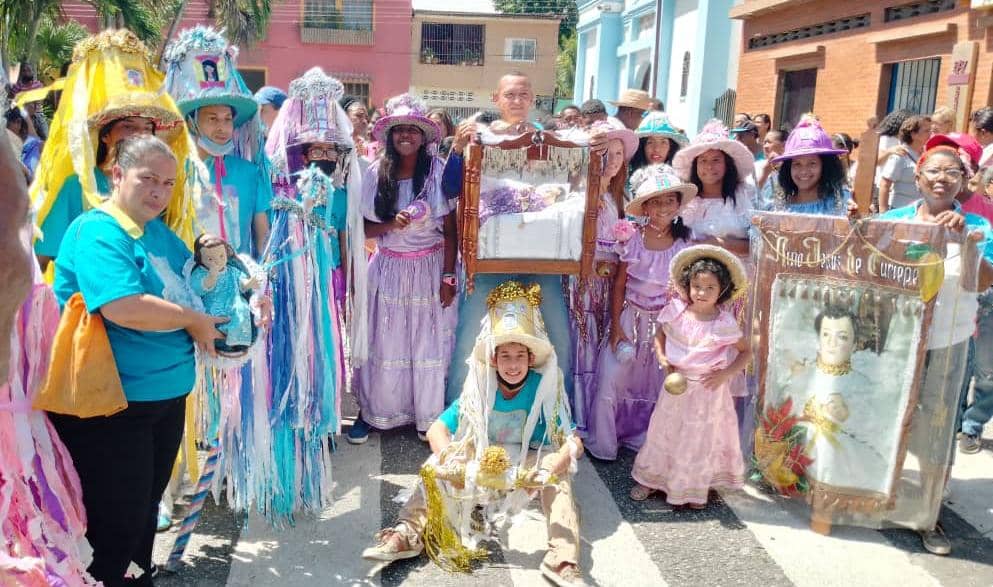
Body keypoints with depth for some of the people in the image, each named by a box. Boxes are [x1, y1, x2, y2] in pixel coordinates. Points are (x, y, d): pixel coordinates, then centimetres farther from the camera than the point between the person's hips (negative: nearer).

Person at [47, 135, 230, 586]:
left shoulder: (159, 230, 11)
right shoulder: (96, 232, -16)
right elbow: (124, 309, -30)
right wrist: (194, 322, -16)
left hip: (167, 395, 9)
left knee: (147, 509, 23)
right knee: (116, 524, 4)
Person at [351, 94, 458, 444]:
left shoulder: (438, 171, -8)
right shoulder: (376, 173, -1)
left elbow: (450, 230, -5)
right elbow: (364, 229, 2)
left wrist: (449, 277, -8)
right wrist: (393, 225, -16)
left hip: (430, 268, -1)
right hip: (389, 268, 2)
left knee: (429, 345, 5)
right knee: (383, 344, 6)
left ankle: (428, 417, 21)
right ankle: (373, 411, 22)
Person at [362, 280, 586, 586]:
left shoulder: (545, 391, -16)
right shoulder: (479, 391, -11)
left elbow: (574, 443, -24)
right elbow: (436, 430, -15)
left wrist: (548, 469, -43)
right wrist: (452, 461, -35)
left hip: (529, 465, -2)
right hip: (483, 461, 2)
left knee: (558, 471, -32)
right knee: (440, 462, -21)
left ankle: (562, 561, -44)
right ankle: (409, 532, -34)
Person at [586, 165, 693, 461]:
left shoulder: (685, 243, -5)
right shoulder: (633, 240, -9)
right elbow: (619, 284, -4)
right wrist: (615, 326, -7)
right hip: (630, 318, -1)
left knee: (657, 384, 10)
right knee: (610, 380, -4)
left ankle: (643, 439, 31)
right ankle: (602, 444, 13)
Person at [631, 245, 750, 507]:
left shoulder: (725, 323, -16)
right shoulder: (676, 312, -10)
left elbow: (746, 351, -3)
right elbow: (660, 335, 9)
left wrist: (726, 374, -15)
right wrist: (662, 357, -9)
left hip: (708, 389, -2)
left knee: (700, 439, 13)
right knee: (664, 432, 15)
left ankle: (694, 489, 31)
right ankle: (651, 479, 33)